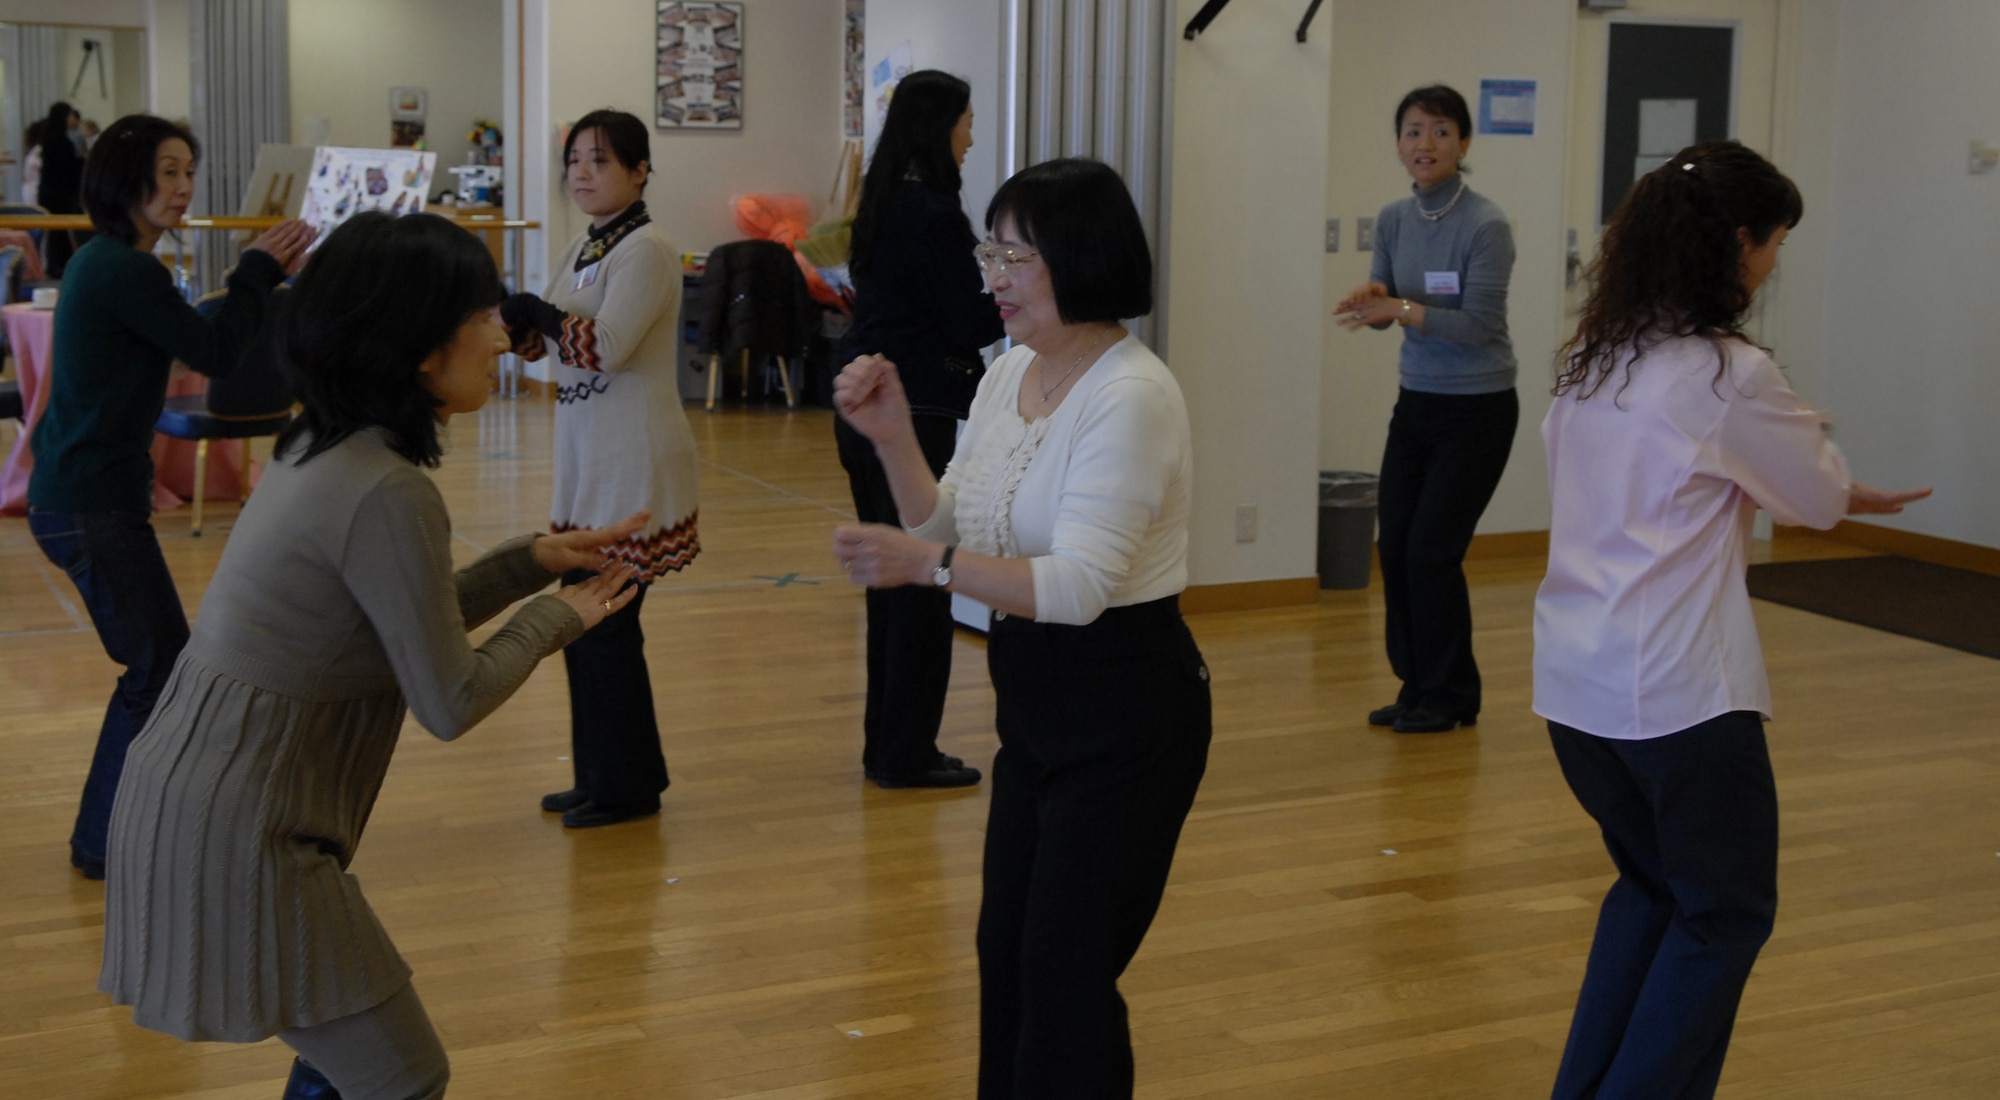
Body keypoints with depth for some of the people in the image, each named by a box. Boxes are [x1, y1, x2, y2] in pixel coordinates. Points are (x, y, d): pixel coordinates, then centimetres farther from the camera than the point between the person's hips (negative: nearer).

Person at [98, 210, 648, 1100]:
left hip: (187, 791, 10)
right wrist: (556, 616, 0)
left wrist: (532, 560, 13)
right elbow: (451, 703, -15)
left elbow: (403, 620, 19)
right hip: (236, 836, -10)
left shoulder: (326, 451, 8)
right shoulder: (386, 493, -22)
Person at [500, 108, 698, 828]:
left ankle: (625, 787, 10)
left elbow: (606, 346, -25)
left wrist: (538, 311, -14)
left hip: (633, 465, -9)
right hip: (586, 459, 9)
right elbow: (538, 342, 16)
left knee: (606, 622, -4)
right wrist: (515, 318, -5)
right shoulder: (584, 249, 14)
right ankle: (599, 777, 24)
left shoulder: (646, 251, -14)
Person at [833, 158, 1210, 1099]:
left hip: (1125, 712, -8)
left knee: (1065, 971, 0)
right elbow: (951, 531, 7)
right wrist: (893, 440, -8)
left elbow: (1080, 583, -28)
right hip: (1035, 703, 8)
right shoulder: (1008, 375, 6)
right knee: (1006, 951, 16)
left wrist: (925, 564, -37)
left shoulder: (1131, 397, -21)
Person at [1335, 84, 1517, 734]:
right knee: (1395, 547, 5)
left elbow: (1479, 324, -20)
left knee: (1433, 550, -6)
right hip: (1415, 404, 7)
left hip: (1477, 411, -7)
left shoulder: (1485, 226, -18)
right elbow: (1383, 305, 4)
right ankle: (1417, 687, 18)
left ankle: (1451, 697, 9)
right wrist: (1372, 298, -19)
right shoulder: (1394, 220, 3)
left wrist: (1402, 308, -29)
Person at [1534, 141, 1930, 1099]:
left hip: (1574, 678, 8)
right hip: (1677, 687, -8)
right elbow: (1822, 495, -1)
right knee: (1727, 913, 10)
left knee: (1652, 884, 24)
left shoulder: (1591, 360, 8)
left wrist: (1828, 492, 16)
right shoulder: (1729, 377, -15)